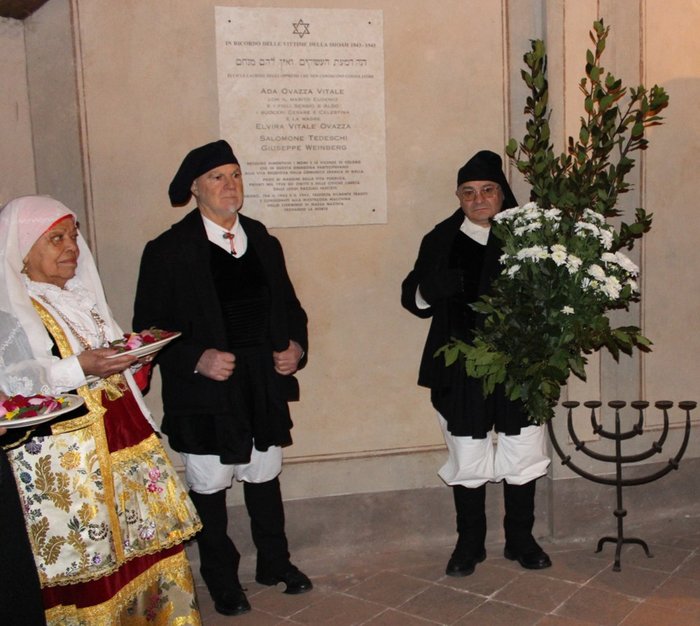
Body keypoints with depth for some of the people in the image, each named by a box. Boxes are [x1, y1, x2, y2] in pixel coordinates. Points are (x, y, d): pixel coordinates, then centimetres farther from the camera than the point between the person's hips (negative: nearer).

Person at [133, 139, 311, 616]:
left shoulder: (264, 242, 7)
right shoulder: (168, 251, -9)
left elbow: (289, 305, 15)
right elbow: (149, 328, -10)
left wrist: (297, 346, -3)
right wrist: (197, 360, -22)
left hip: (264, 385, 5)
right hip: (205, 392, -4)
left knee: (265, 477, 18)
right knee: (210, 487, 10)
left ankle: (275, 562, 38)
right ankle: (221, 579, 30)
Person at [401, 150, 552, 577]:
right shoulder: (442, 240, 6)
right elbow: (414, 297, 7)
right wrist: (431, 290, -15)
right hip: (462, 369, 0)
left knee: (523, 456, 9)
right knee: (467, 461, 7)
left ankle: (521, 540, 28)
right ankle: (469, 544, 24)